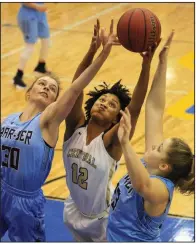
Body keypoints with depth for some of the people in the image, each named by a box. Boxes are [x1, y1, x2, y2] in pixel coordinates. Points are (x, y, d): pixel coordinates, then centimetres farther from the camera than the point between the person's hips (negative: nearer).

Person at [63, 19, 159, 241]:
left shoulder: (111, 141, -23)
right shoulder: (76, 128, -15)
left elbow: (135, 109, -38)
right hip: (75, 213, 4)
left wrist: (146, 63, -49)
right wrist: (93, 48, -41)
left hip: (101, 221, -4)